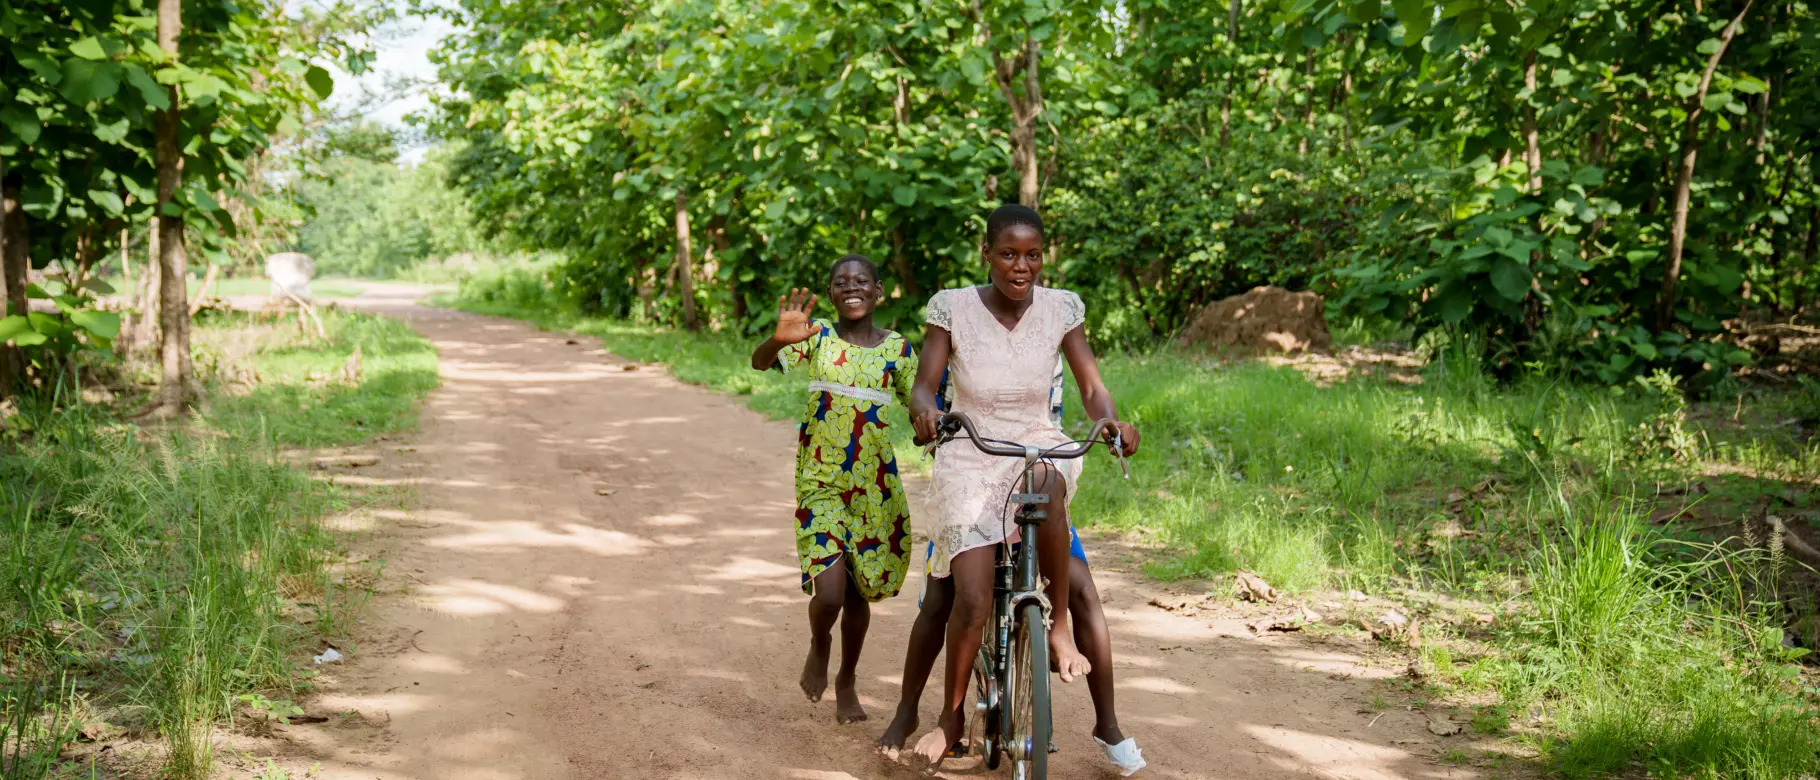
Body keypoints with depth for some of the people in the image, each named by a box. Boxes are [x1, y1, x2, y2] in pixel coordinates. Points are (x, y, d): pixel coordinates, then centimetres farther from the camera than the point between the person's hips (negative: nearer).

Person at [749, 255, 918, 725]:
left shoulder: (896, 347, 2)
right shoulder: (818, 337, -3)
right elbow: (760, 363, -17)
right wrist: (779, 340, -39)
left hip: (875, 483, 2)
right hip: (820, 480, -2)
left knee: (859, 592, 11)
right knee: (829, 592, -15)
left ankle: (846, 682, 33)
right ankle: (818, 647, 20)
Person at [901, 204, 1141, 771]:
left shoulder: (1060, 308, -3)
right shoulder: (953, 308, -8)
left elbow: (1092, 388, -3)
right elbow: (924, 386, -8)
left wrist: (1113, 422, -26)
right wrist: (925, 411, -33)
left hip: (1039, 447, 1)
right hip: (970, 462, -1)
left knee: (1045, 486, -39)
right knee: (971, 600, -14)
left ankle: (1060, 623, -20)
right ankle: (951, 716, 11)